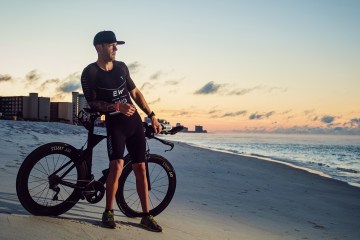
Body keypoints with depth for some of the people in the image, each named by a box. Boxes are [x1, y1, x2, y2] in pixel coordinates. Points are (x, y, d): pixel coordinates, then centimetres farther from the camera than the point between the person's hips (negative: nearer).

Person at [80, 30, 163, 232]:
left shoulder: (121, 67, 9)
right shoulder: (90, 73, -5)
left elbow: (135, 93, 16)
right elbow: (93, 103, -8)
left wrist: (152, 116, 12)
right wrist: (118, 106, -23)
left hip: (135, 121, 5)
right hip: (115, 123, -4)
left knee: (140, 168, 3)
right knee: (117, 165, -21)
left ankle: (147, 216, 11)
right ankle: (109, 212, -2)